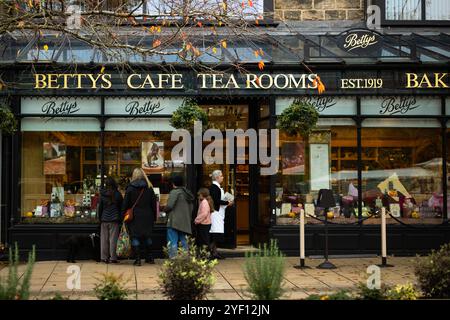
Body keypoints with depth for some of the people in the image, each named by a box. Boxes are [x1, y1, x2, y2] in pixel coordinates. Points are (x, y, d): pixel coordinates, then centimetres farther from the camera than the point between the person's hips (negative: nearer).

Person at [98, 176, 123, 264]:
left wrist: (100, 218, 14)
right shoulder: (118, 194, -2)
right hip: (114, 220, -1)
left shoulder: (102, 195, -2)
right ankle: (113, 257, 1)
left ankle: (104, 257, 8)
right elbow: (121, 207, 2)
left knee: (104, 239, 7)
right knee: (113, 239, 1)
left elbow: (100, 208, 4)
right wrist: (120, 219, 10)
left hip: (104, 220, 1)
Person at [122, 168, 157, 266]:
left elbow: (125, 204, -4)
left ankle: (137, 259, -3)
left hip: (135, 217, -3)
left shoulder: (130, 188, -6)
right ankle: (149, 258, 21)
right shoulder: (149, 188, 1)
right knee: (147, 236, 15)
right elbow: (154, 204, 5)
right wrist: (154, 216, 11)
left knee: (135, 237, 2)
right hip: (147, 217, 3)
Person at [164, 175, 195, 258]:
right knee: (184, 241, 14)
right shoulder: (187, 193, 14)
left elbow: (169, 206, -18)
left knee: (172, 242, -6)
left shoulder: (175, 192, -10)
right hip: (185, 222, 8)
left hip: (174, 222, -8)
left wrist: (165, 210, 2)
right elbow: (191, 207, 17)